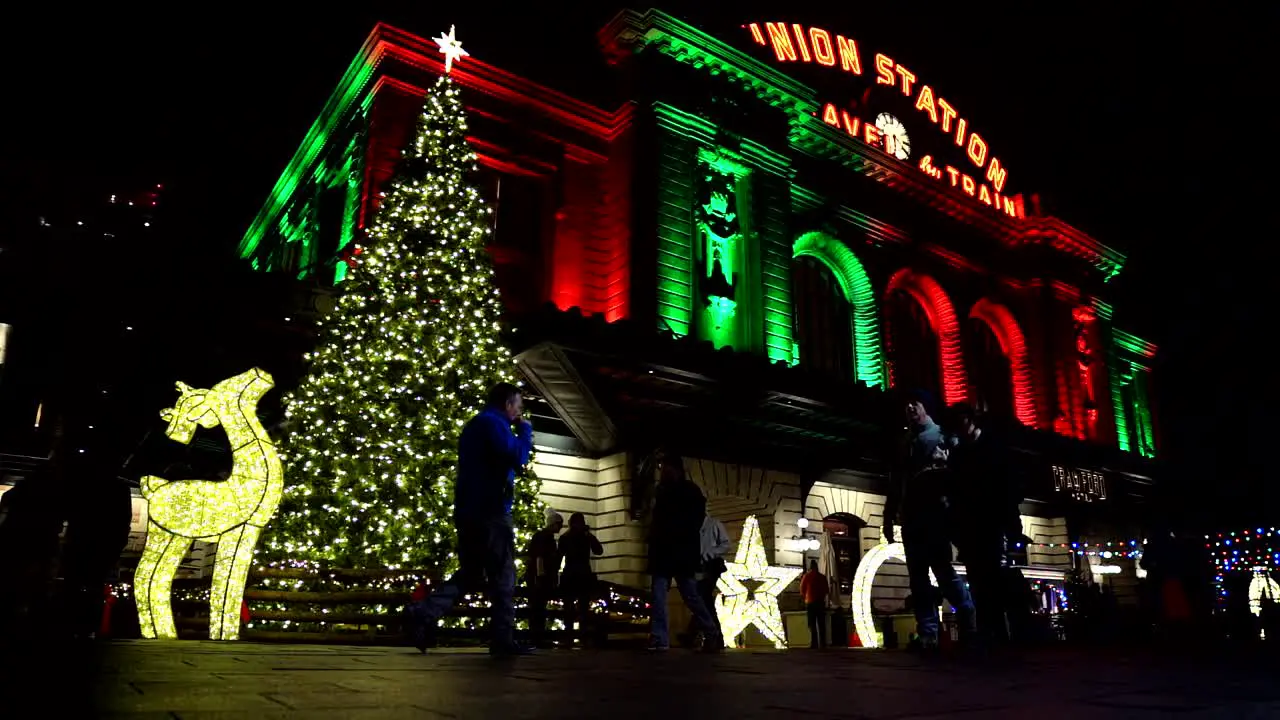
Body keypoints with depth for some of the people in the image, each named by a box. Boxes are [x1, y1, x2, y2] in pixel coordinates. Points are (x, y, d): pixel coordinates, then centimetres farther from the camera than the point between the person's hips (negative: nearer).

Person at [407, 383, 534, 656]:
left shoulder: (475, 425, 23)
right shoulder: (493, 423, -8)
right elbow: (517, 457, -19)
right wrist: (525, 429, -4)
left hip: (469, 511, 9)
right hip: (490, 511, -9)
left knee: (470, 574, 12)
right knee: (503, 576, -4)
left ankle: (424, 613, -2)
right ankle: (503, 639, -2)